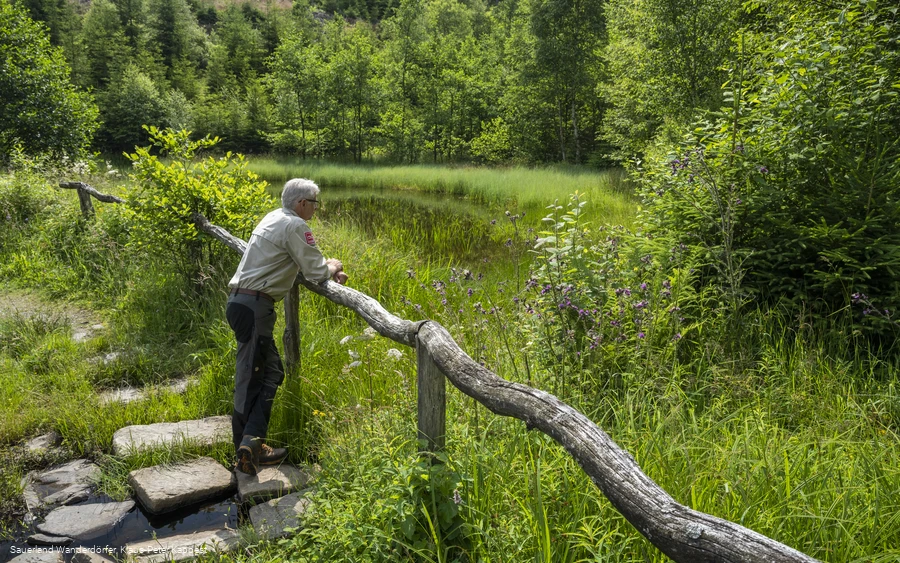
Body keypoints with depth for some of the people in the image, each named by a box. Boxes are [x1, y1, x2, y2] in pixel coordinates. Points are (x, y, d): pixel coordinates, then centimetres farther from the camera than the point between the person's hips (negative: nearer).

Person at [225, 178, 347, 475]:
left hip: (240, 301, 10)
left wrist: (327, 267, 18)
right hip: (255, 306, -10)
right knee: (251, 379, -8)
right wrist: (332, 267, 11)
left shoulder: (274, 218, 20)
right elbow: (315, 271, -10)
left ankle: (251, 448, 15)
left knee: (271, 371, 12)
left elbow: (305, 260, 31)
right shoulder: (295, 225, -10)